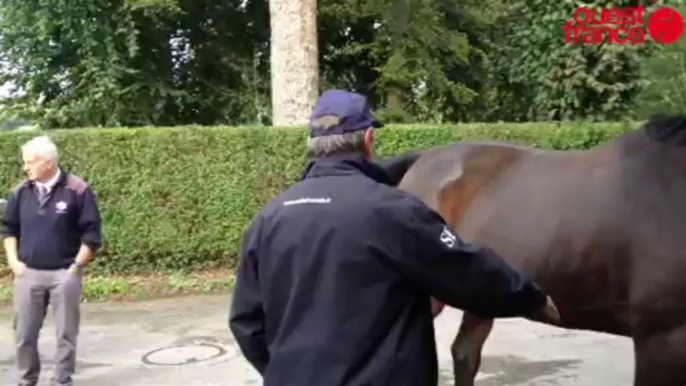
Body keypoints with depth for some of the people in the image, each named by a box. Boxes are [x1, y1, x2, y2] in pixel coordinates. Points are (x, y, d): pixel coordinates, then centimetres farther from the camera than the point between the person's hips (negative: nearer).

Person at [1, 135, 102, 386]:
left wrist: (76, 266, -8)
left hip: (64, 275, -4)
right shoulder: (21, 192, 4)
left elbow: (91, 234, -6)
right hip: (28, 274, 4)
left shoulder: (77, 190, -10)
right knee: (24, 334, 10)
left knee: (66, 334, 5)